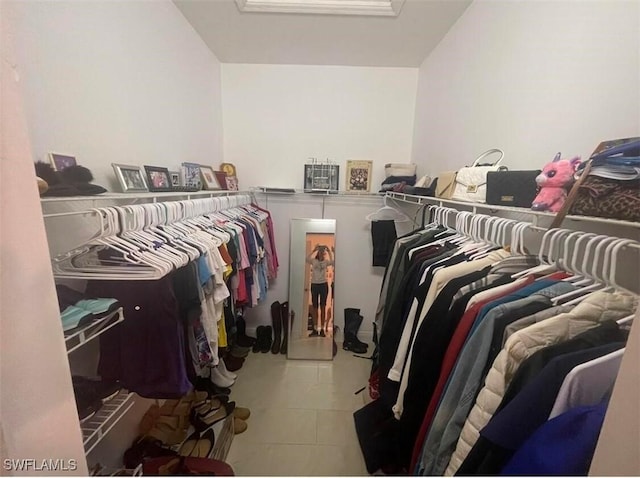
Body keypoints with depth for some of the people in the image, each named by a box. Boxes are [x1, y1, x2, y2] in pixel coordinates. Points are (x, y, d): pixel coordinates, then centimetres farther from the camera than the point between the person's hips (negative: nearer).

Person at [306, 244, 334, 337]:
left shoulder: (326, 262, 6)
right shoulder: (313, 261, 3)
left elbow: (334, 263, -13)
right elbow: (307, 259, -18)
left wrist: (332, 252, -20)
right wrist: (314, 250, -22)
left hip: (324, 285, 0)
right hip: (314, 285, 0)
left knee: (323, 307, 3)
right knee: (314, 307, 5)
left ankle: (322, 329, 9)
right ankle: (315, 329, 12)